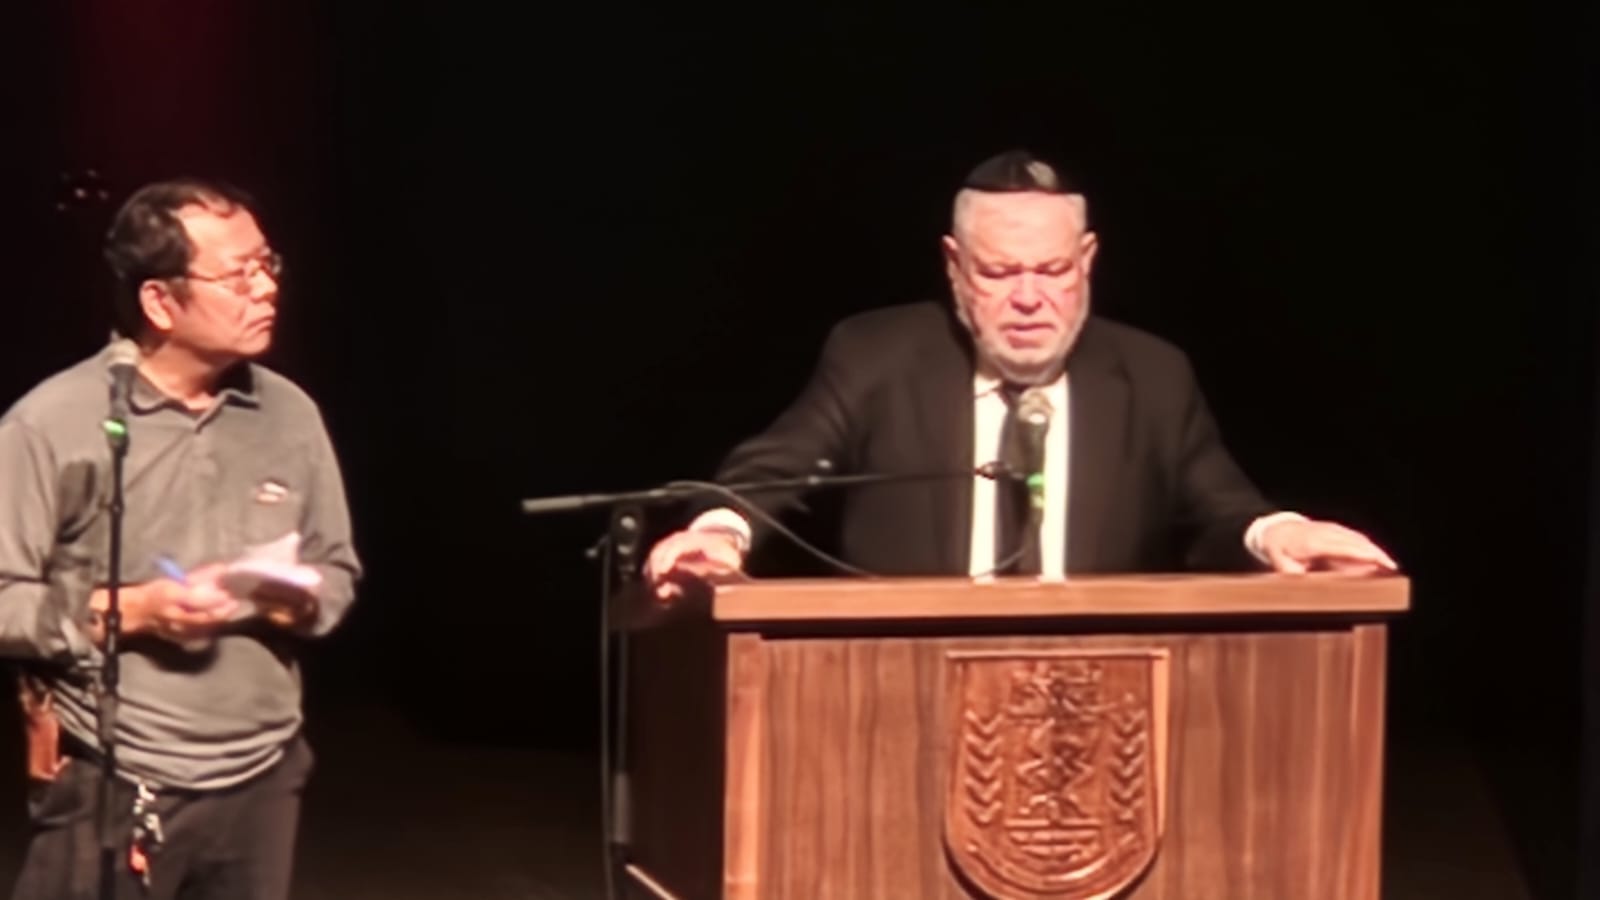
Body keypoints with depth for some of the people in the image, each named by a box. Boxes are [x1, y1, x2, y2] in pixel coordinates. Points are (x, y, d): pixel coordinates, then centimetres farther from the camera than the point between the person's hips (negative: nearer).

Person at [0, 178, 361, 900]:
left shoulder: (289, 414, 3)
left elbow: (338, 571, 13)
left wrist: (302, 600, -9)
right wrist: (129, 610, -19)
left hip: (261, 784, 5)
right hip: (110, 790, -5)